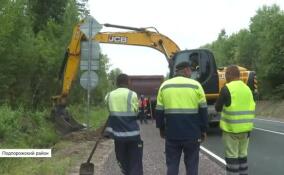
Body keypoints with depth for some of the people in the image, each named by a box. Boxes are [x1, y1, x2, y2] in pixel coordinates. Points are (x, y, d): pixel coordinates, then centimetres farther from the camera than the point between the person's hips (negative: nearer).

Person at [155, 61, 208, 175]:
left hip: (172, 133, 2)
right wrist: (203, 130, 9)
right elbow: (203, 110, -1)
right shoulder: (195, 85, -2)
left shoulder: (164, 86, 5)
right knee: (191, 165, 8)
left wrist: (161, 128, 18)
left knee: (172, 165, 10)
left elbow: (159, 111, 7)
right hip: (192, 133, -2)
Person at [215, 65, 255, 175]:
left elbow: (218, 108, -5)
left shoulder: (227, 88, -12)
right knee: (242, 155, 15)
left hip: (232, 128, -7)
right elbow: (250, 107, 17)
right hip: (245, 128, 7)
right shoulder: (247, 88, 10)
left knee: (232, 156, 0)